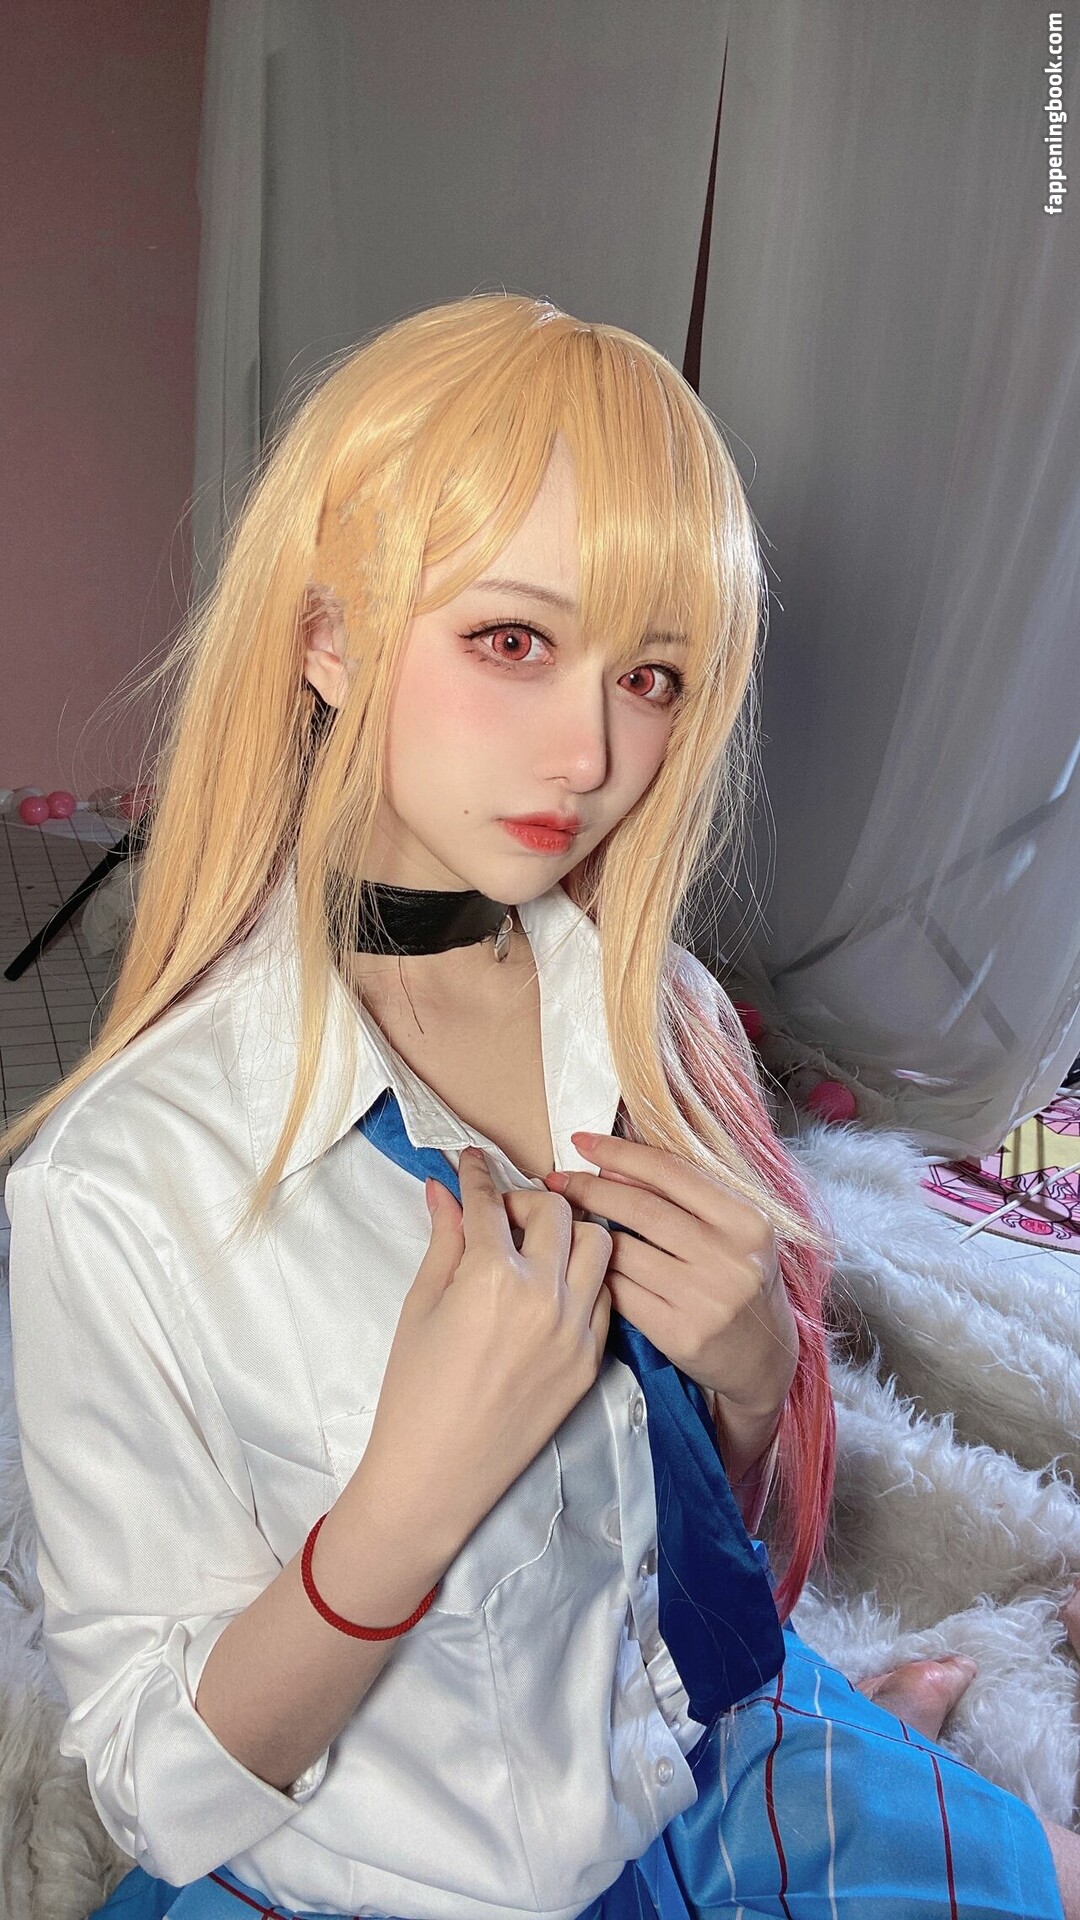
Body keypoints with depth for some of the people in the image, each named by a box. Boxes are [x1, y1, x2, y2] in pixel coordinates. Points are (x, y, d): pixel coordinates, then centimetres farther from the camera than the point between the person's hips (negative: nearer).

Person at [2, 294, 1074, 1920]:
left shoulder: (660, 1016, -13)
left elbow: (763, 1530, 0)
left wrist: (757, 1369, -21)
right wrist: (412, 1491, -32)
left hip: (724, 1779, 4)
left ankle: (853, 1723, 28)